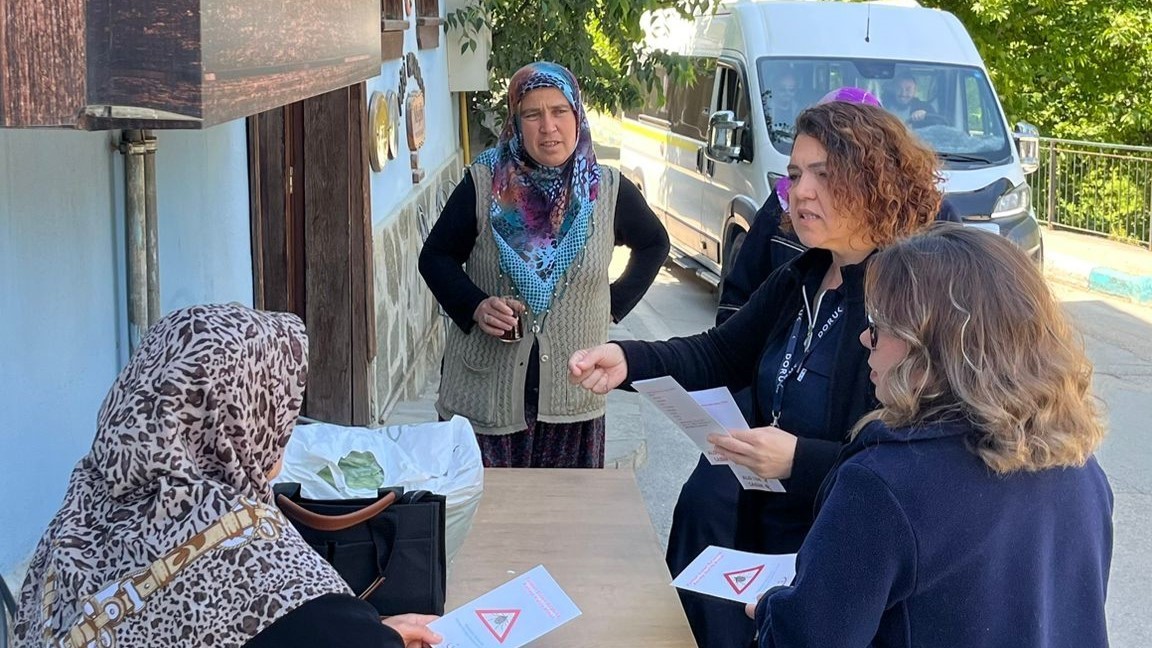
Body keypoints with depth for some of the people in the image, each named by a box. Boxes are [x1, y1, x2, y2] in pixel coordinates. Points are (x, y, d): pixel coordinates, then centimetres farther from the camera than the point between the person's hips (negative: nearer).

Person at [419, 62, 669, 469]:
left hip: (572, 391, 2)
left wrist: (616, 303, 7)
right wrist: (476, 307, -14)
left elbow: (653, 244, 18)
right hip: (486, 387, -1)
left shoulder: (608, 191, 0)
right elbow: (435, 257, 3)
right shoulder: (484, 184, -6)